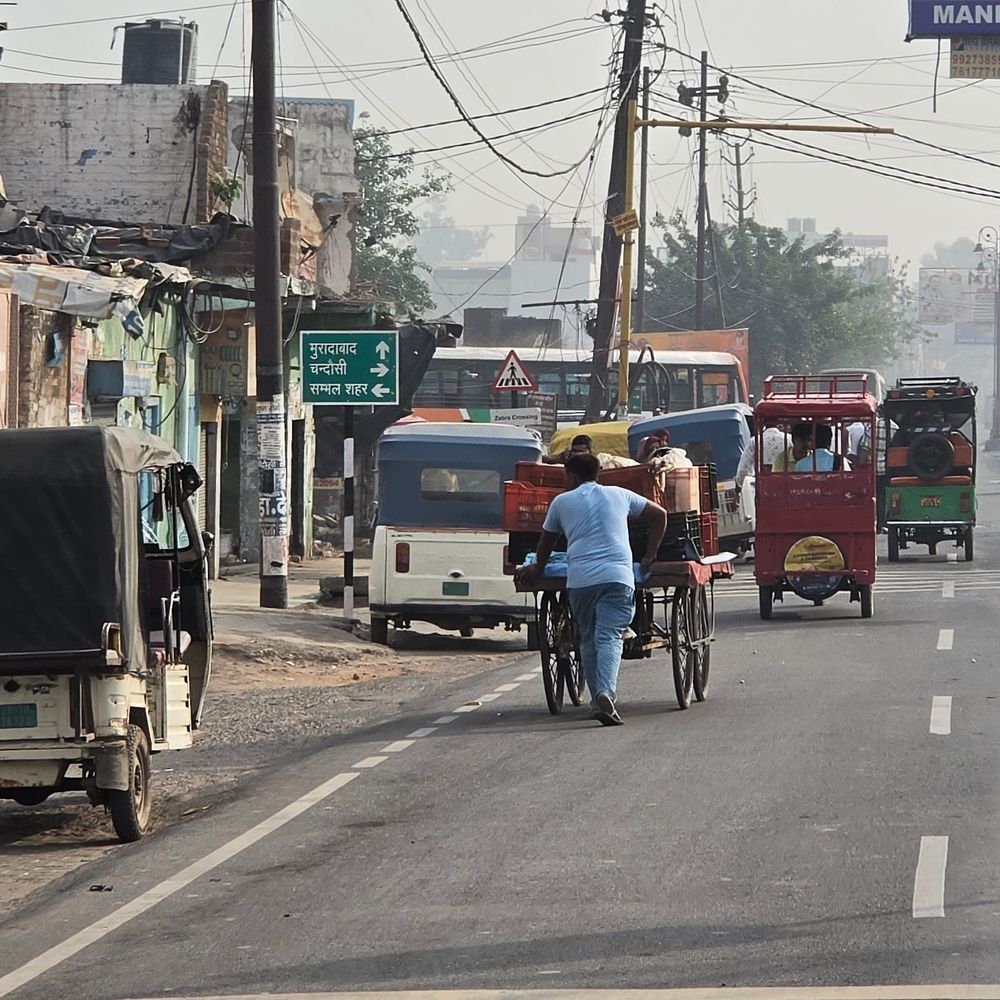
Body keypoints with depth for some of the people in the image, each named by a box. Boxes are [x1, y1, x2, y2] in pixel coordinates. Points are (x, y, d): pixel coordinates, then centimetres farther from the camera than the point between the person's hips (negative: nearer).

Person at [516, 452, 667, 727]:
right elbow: (659, 514, 25)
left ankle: (597, 697, 12)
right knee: (610, 637, -9)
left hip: (579, 579, 0)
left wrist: (538, 568, 47)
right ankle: (606, 694, -29)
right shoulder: (619, 495, 19)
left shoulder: (562, 502, 16)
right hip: (618, 576, 0)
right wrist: (649, 557, 30)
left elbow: (546, 540, 29)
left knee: (588, 639, 15)